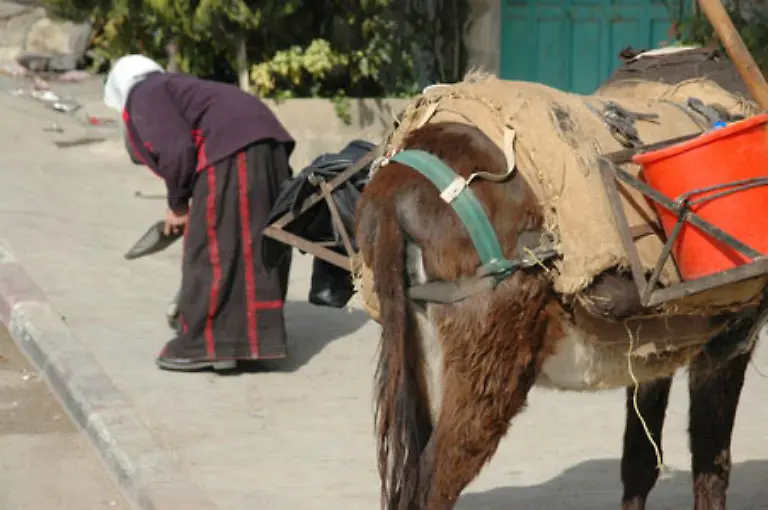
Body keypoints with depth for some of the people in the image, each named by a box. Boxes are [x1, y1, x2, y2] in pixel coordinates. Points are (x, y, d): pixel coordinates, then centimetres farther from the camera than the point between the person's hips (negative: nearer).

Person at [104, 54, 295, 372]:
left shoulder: (143, 97, 8)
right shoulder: (178, 87, 33)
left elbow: (177, 150, -9)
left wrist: (178, 205, 4)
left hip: (231, 149, -9)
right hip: (269, 143, 9)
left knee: (210, 250, -2)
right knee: (260, 247, 14)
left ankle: (204, 344, 2)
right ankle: (259, 337, 22)